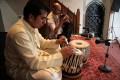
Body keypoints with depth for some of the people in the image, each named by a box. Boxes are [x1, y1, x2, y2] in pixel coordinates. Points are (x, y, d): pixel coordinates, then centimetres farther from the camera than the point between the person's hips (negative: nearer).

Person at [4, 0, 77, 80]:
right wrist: (61, 55, -29)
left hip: (33, 58, 9)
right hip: (19, 68, -9)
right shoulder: (19, 32, -32)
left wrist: (56, 42, -7)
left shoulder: (32, 25, -3)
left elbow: (42, 42, 12)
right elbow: (34, 63, -32)